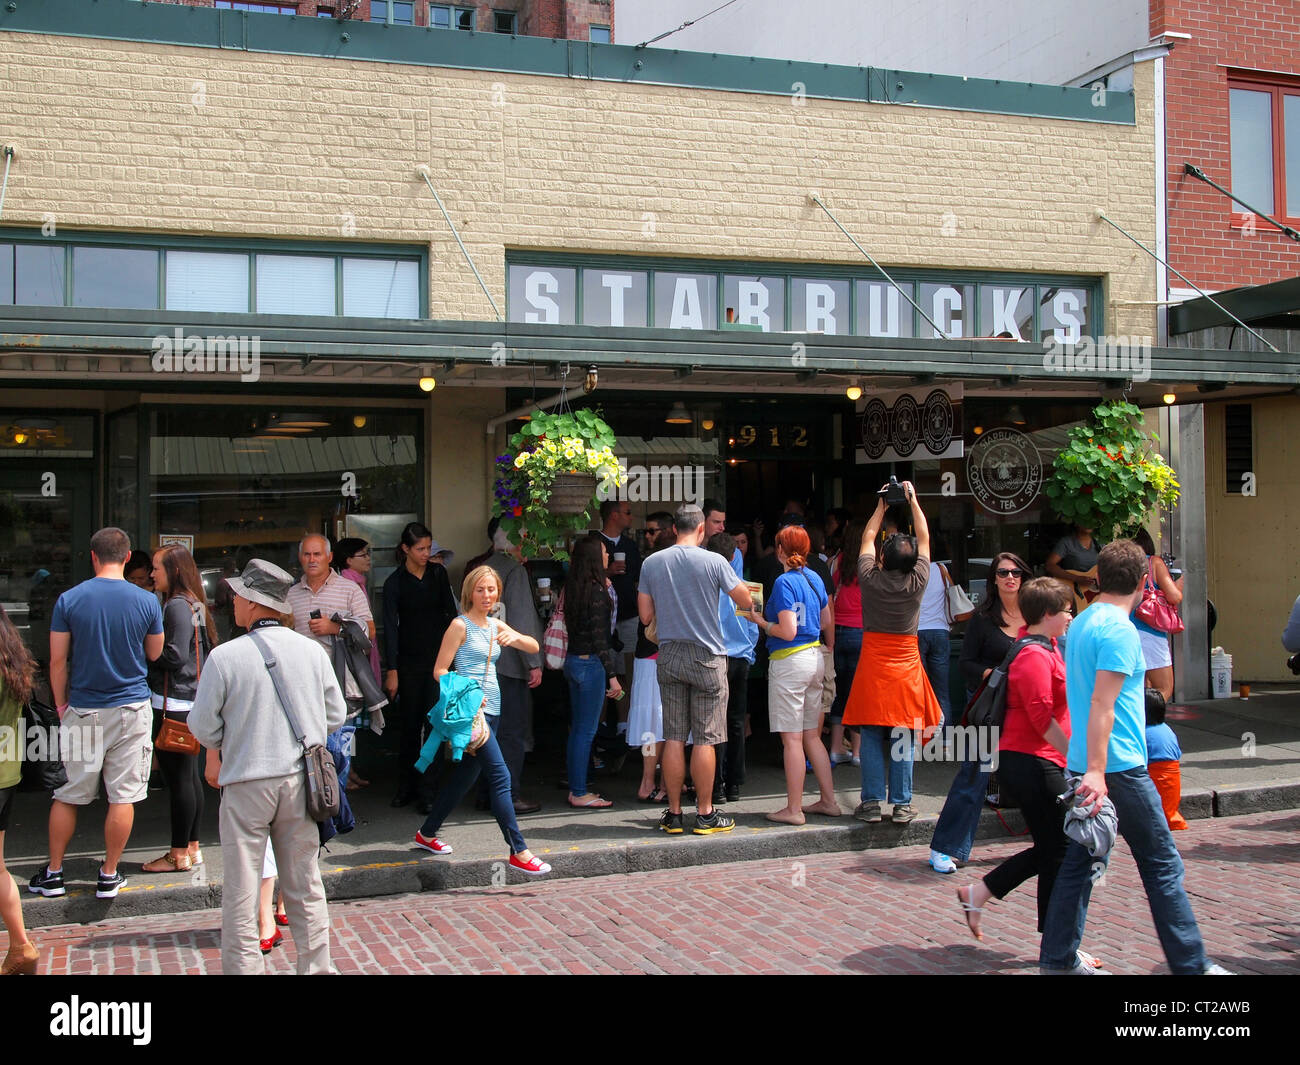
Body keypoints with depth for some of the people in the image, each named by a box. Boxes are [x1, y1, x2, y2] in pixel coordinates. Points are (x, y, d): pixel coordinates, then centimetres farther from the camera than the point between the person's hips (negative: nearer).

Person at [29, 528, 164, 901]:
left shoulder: (69, 600, -5)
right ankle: (109, 876, 11)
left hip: (83, 711, 1)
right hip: (132, 708, 0)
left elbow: (57, 661, -2)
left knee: (67, 796, 12)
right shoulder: (146, 601, -5)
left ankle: (53, 873, 20)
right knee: (123, 797, 6)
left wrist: (61, 705, 8)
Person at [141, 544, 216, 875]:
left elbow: (175, 656, -20)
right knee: (190, 776, 14)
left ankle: (179, 854, 3)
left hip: (175, 704, -10)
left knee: (178, 778, -3)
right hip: (192, 701, 10)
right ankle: (192, 848, 21)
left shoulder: (177, 606, -14)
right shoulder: (193, 604, 15)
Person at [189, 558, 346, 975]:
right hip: (300, 781, 4)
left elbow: (203, 726, -3)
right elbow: (336, 715, 6)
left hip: (246, 784, -3)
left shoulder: (224, 656, -11)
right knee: (304, 886, 14)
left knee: (240, 892, 7)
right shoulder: (312, 650, -1)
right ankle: (315, 966, 20)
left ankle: (243, 967, 10)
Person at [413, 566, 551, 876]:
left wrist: (515, 637, -12)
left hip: (491, 709, 8)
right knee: (500, 775, -14)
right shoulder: (460, 625, -5)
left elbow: (534, 648, 9)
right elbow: (440, 670, -7)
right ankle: (518, 851, -14)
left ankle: (427, 833, 30)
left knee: (466, 775, 15)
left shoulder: (495, 625, 15)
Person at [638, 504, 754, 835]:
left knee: (673, 738, 7)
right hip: (706, 658, -3)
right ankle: (705, 814, 7)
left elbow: (645, 615, 5)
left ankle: (673, 814, 12)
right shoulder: (713, 562, -8)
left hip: (669, 655, 3)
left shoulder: (651, 563, 2)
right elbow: (746, 602, -1)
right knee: (705, 739, 2)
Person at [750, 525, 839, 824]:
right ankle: (829, 801, 19)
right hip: (815, 658, 8)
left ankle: (793, 809, 2)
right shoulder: (815, 579, 9)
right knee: (811, 735, 15)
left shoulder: (784, 582, -14)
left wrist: (760, 620, -6)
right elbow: (826, 622, 19)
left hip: (789, 662, -8)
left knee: (792, 739, -3)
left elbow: (788, 632, -19)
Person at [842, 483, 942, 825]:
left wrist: (881, 506, 20)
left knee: (871, 737, 3)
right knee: (902, 737, 3)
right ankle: (902, 805, 6)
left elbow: (867, 538, 10)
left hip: (872, 663, 0)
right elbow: (924, 538, 7)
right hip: (906, 663, 0)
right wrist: (913, 500, 15)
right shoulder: (917, 583, -8)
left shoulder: (870, 579, -8)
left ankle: (871, 803, 5)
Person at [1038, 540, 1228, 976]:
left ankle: (1057, 958, 14)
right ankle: (1191, 965, 9)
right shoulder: (1119, 630, -15)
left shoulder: (1081, 624, 13)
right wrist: (1096, 771, -26)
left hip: (1087, 765, 9)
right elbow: (1102, 705, -22)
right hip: (1119, 767, -9)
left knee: (1081, 861, 12)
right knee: (1163, 866, 1)